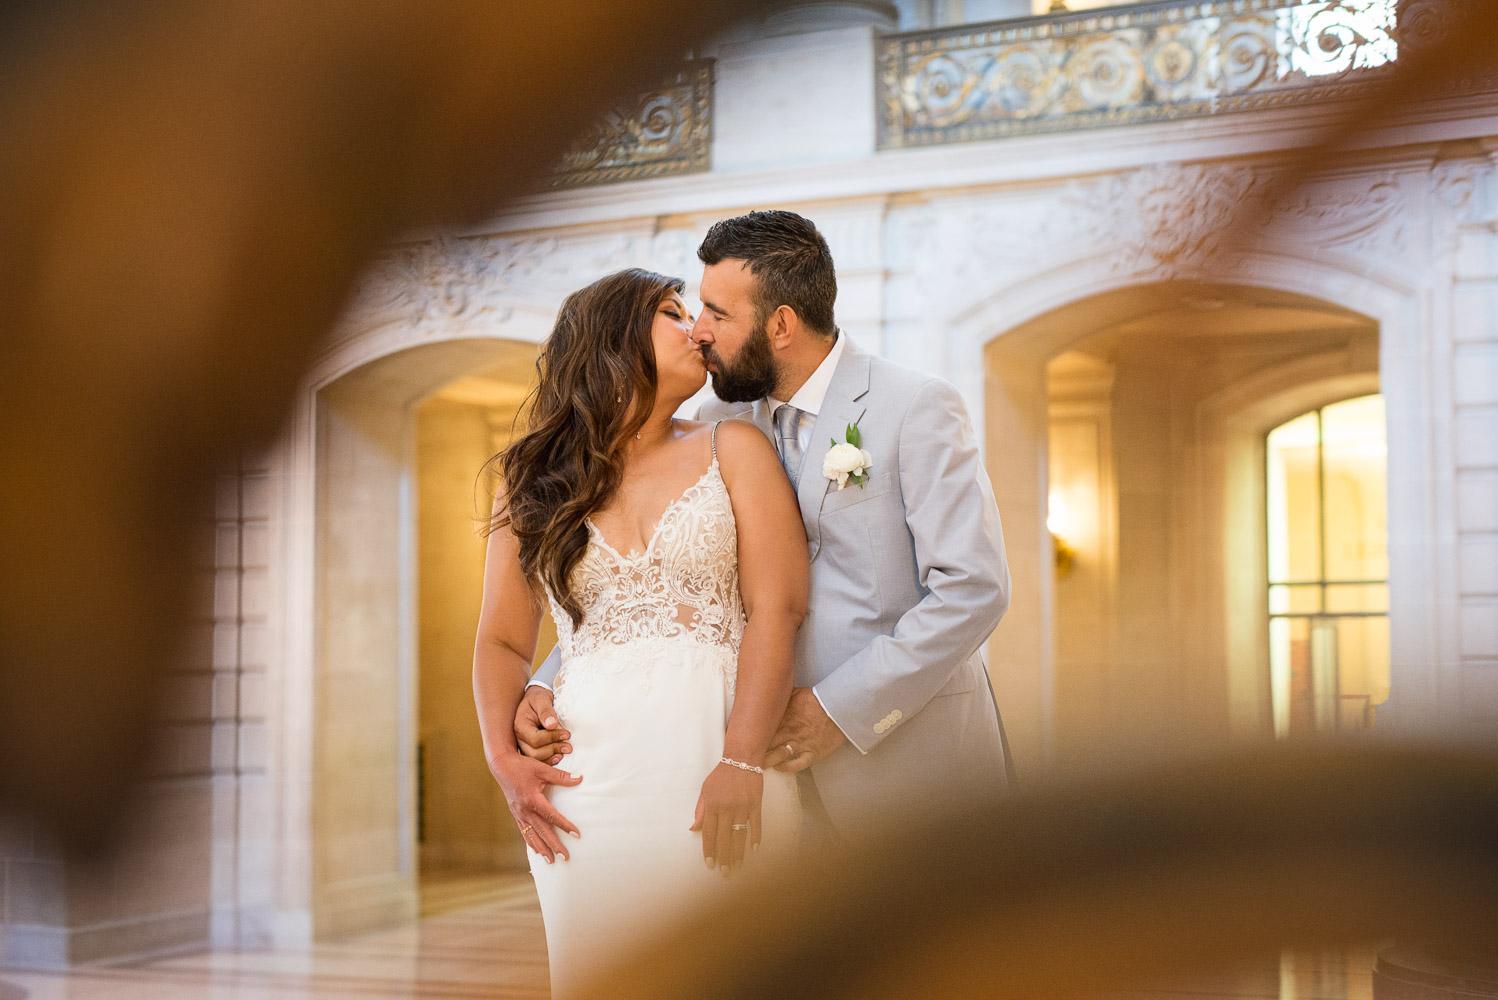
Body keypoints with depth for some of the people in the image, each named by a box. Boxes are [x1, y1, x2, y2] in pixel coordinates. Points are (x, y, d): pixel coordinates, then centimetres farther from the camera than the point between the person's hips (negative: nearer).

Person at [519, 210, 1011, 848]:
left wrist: (839, 708, -18)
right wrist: (547, 686, -8)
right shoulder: (724, 422, 8)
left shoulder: (917, 407, -8)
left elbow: (973, 588, -15)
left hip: (911, 749, -4)